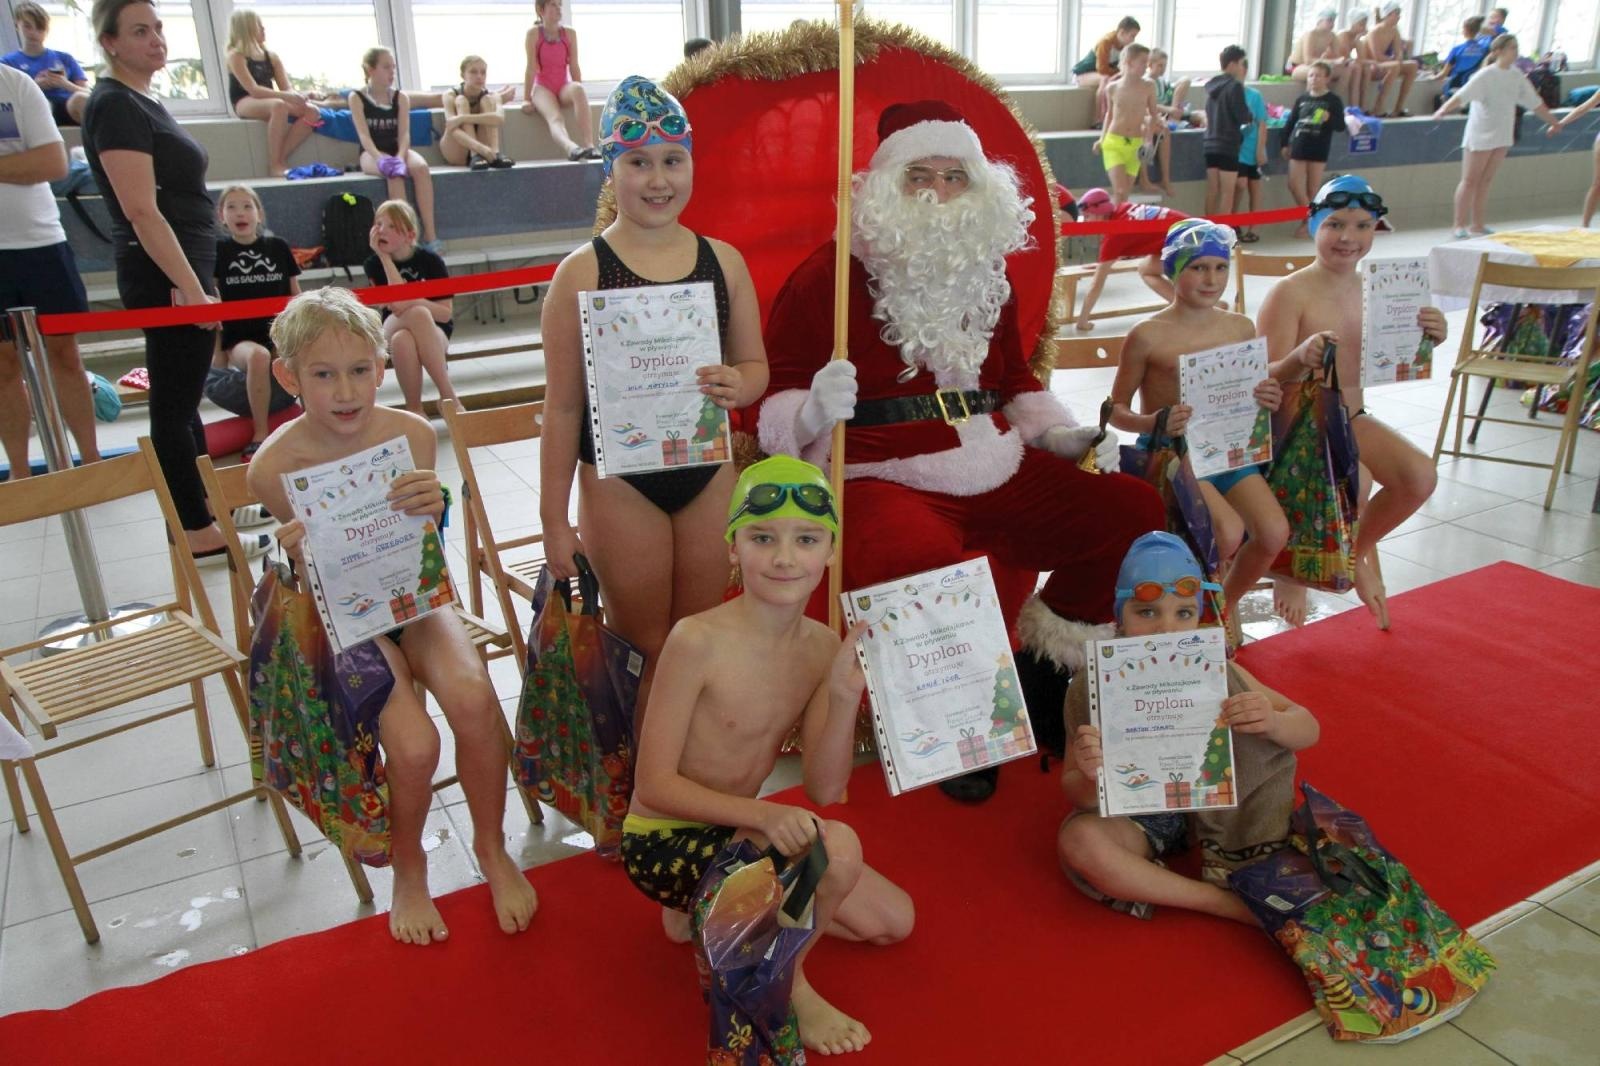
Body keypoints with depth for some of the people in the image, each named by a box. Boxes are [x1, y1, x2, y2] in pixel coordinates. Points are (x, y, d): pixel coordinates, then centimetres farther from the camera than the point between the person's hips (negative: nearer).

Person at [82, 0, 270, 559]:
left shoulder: (141, 101, 15)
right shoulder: (115, 106, -14)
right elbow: (142, 211, -21)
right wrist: (192, 290, -24)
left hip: (177, 271, 10)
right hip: (166, 277, -10)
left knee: (180, 398, 18)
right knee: (174, 404, -2)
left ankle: (205, 503, 31)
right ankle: (199, 535, 7)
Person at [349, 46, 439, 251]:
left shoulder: (400, 98, 8)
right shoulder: (357, 98, 0)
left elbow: (404, 133, -4)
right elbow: (364, 134, -11)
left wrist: (400, 156, -24)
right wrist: (380, 157, -30)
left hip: (397, 150, 2)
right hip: (372, 153, -2)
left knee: (421, 167, -31)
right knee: (394, 174, -36)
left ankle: (429, 235, -35)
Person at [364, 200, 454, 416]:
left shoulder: (429, 260, -8)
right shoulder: (374, 264, -5)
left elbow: (446, 313, -10)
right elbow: (397, 302, -19)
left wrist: (414, 301, -27)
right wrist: (384, 256, -20)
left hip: (434, 333, -1)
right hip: (393, 330, 1)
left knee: (409, 325, -37)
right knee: (418, 314, -35)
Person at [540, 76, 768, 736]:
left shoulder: (724, 261, 2)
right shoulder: (581, 273, -8)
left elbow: (756, 365, 11)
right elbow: (563, 407, -6)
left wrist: (737, 385, -14)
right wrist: (555, 518, -5)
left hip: (708, 473, 4)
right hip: (620, 483, -3)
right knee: (644, 651, 9)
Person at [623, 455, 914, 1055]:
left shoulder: (823, 648, -6)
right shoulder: (698, 640, -25)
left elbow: (824, 791, -8)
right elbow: (654, 785, -21)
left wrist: (845, 694, -23)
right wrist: (762, 812, -34)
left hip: (730, 828, 8)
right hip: (663, 841, -7)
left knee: (892, 921, 14)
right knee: (838, 847, -29)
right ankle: (786, 985, 0)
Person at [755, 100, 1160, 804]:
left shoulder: (986, 275, 18)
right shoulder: (829, 275, -3)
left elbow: (1016, 383, 29)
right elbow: (775, 404, -5)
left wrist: (1065, 435, 13)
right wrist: (815, 410, -28)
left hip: (1000, 475, 6)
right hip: (883, 482, -6)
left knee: (1132, 510, -6)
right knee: (920, 567, -38)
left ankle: (1050, 652, 14)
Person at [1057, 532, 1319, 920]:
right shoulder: (1090, 690, -19)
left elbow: (1309, 729, -7)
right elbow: (1078, 797, -11)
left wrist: (1272, 722, -32)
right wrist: (1090, 777, -38)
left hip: (1215, 811, 1)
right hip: (1140, 818, 0)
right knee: (1076, 839, -32)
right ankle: (1230, 904, -19)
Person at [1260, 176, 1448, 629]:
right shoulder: (1290, 293, -15)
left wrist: (1426, 339, -10)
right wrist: (1300, 359, -39)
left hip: (1352, 419, 6)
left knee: (1420, 477, -15)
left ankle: (1356, 554, 16)